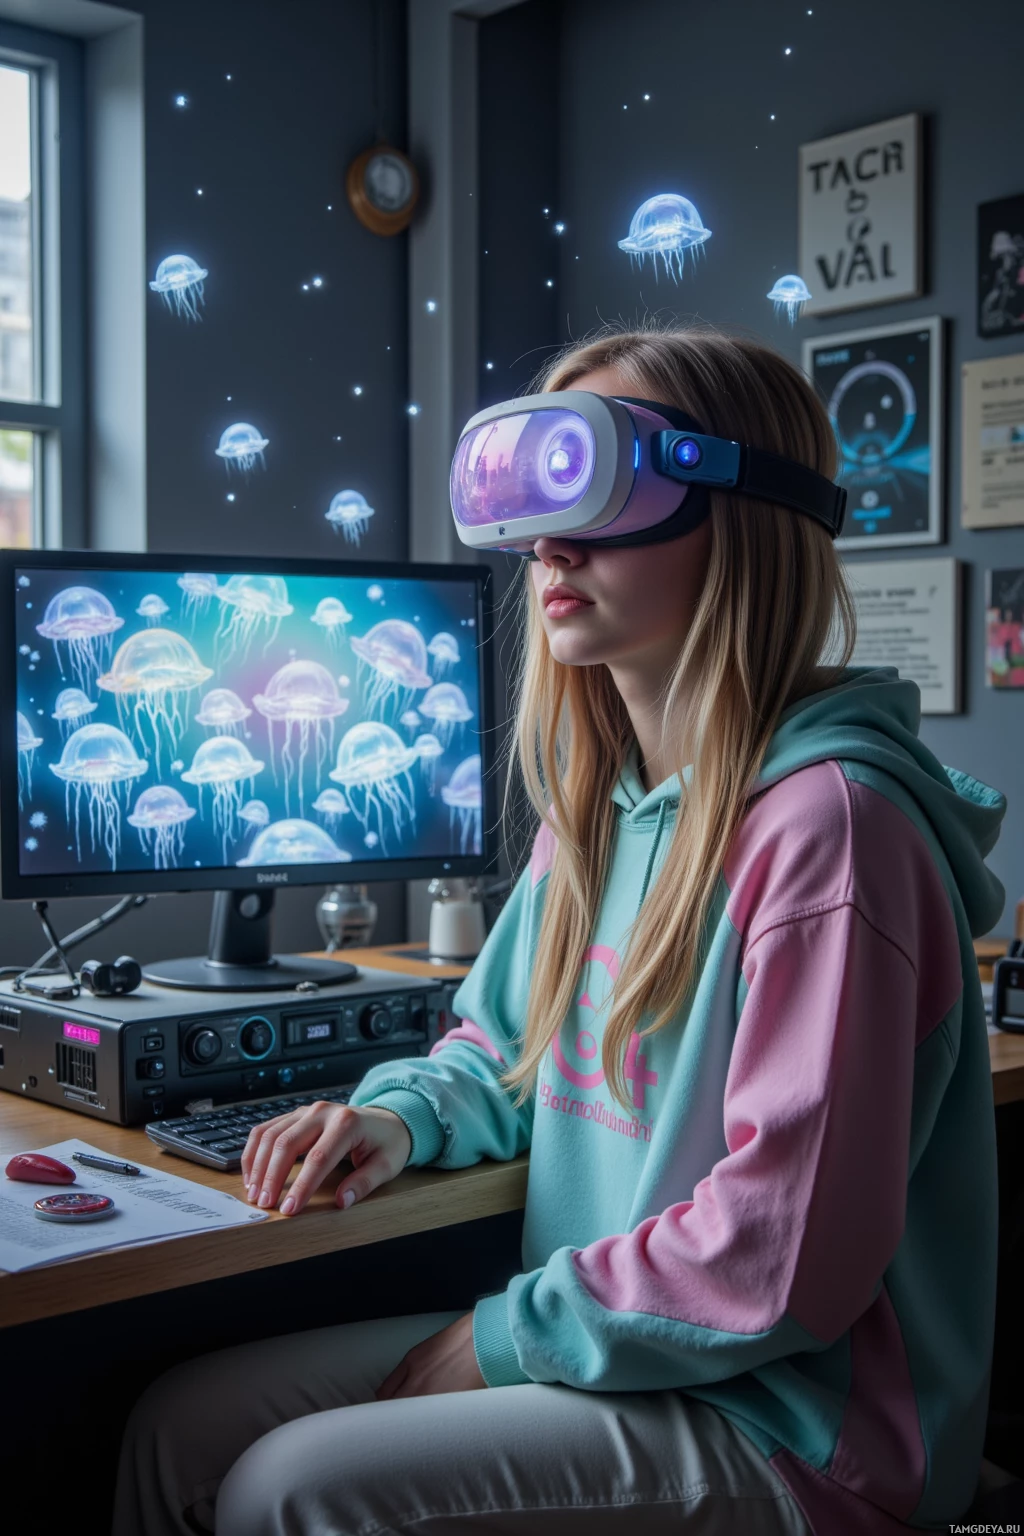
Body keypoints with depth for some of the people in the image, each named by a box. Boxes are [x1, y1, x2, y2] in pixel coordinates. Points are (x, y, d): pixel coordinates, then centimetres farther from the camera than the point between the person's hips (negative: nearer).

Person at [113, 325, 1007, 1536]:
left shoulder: (821, 818, -22)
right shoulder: (594, 803, 7)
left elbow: (788, 1258, -25)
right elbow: (506, 1044, 21)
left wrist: (506, 1334, -15)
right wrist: (405, 1116, -1)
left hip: (786, 1421, -8)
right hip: (602, 1342, 8)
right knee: (180, 1426, 2)